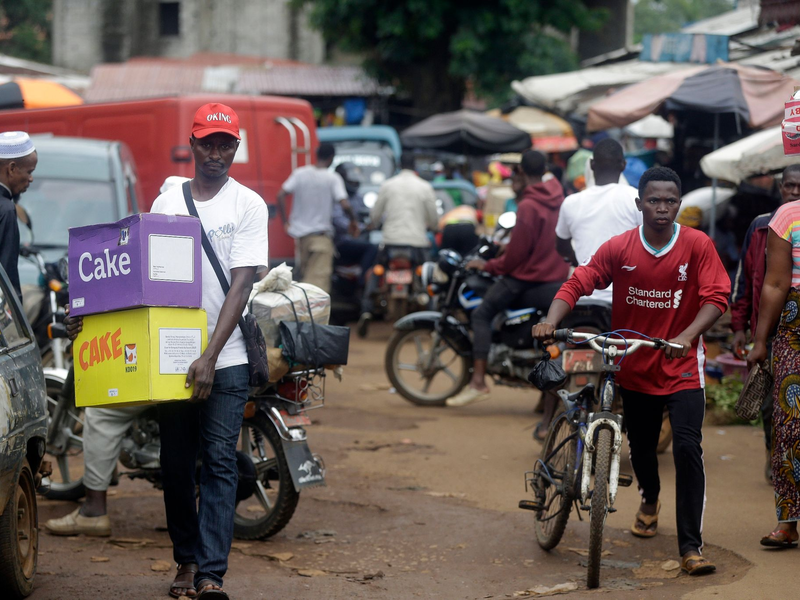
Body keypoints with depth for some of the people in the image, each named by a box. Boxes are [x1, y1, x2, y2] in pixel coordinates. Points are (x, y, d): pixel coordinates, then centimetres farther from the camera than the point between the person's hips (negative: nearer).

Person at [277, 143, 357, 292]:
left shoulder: (299, 173, 2)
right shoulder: (333, 178, -8)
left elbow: (281, 195, -3)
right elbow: (345, 205, -16)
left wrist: (285, 222, 3)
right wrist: (353, 221, 3)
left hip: (300, 232, 5)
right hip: (321, 234, -5)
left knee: (304, 273, 19)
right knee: (320, 276, -10)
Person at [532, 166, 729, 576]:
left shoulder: (697, 245, -9)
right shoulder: (618, 248, -6)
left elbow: (716, 296, -14)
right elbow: (578, 283, -11)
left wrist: (687, 335, -29)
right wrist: (551, 321, -28)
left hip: (682, 365, -2)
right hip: (635, 366, 2)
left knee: (687, 448, -17)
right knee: (640, 445, 19)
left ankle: (691, 545, -11)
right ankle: (649, 499, 54)